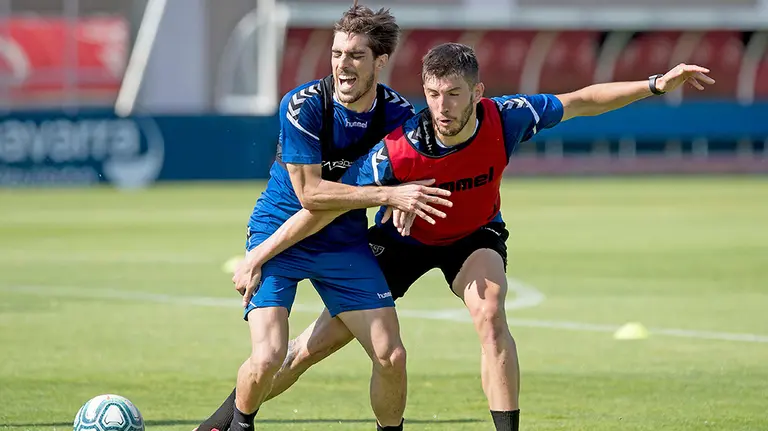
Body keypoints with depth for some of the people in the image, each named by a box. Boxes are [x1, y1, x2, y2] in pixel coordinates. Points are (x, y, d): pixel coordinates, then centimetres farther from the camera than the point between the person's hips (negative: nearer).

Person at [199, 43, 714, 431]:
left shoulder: (505, 119, -30)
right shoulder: (397, 151, -36)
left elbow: (581, 102, -14)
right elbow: (325, 206, -28)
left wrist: (657, 84, -17)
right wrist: (259, 256, -26)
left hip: (474, 236, 1)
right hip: (404, 239, -1)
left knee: (490, 316, -29)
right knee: (316, 344, 1)